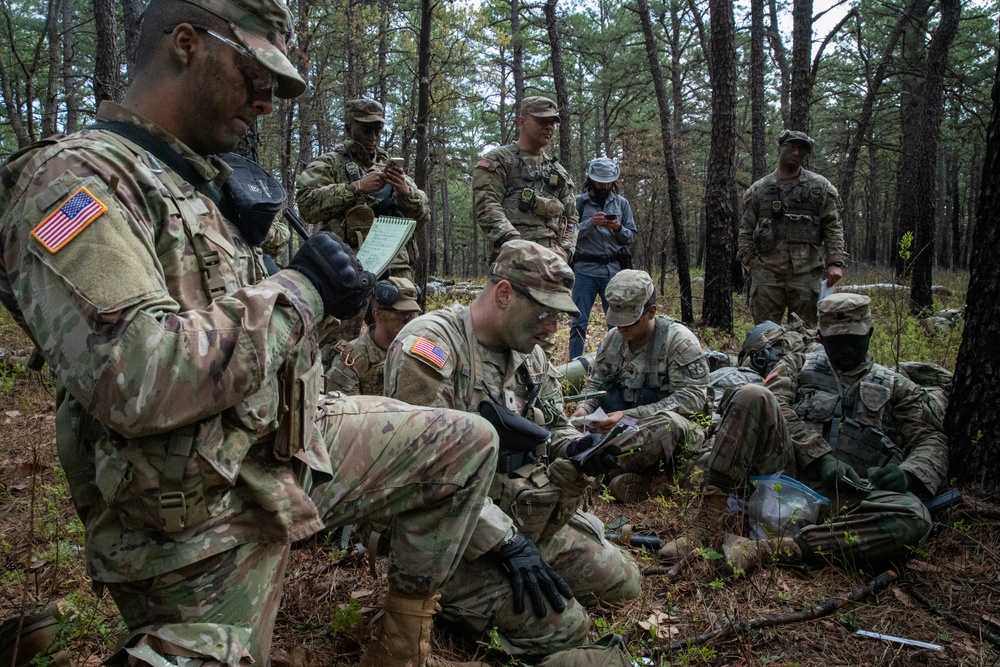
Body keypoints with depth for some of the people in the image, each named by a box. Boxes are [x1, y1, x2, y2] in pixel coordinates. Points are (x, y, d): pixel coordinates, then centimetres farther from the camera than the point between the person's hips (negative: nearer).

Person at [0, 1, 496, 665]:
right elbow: (133, 379, -32)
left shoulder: (210, 181, 11)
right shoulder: (72, 179, -18)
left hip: (294, 441, 8)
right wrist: (301, 288, -22)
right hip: (206, 516, -8)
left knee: (469, 443, 8)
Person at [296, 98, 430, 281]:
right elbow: (307, 204, -8)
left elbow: (423, 216, 17)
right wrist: (356, 187, -13)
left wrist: (406, 192, -4)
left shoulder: (390, 165, 22)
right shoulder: (329, 164, 9)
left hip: (398, 267, 4)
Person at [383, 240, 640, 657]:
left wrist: (577, 449, -7)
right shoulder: (430, 345, -22)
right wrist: (505, 544, -27)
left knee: (621, 580, 10)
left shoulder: (528, 352, 6)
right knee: (563, 627, -16)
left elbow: (552, 430, 18)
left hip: (528, 515, 8)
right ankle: (458, 599, 6)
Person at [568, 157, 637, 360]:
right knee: (579, 323, -1)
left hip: (614, 270, 2)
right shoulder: (579, 202, 4)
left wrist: (618, 228, -11)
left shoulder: (621, 203, 10)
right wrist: (591, 223, -17)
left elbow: (632, 237, 9)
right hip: (585, 270, -2)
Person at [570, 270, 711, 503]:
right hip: (625, 428, 6)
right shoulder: (613, 338, 4)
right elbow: (595, 383, 13)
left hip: (675, 432, -6)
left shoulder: (680, 340, -15)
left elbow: (692, 397, -22)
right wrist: (584, 408, -12)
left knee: (669, 422, -41)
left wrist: (629, 416, -29)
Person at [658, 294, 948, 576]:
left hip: (846, 497, 1)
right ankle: (705, 525, -33)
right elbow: (776, 407, 3)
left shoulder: (896, 387, 24)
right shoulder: (798, 365, 22)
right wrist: (820, 457, -11)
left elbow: (931, 440, 16)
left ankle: (764, 549, -36)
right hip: (787, 475, -1)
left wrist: (907, 475, -8)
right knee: (753, 395, -26)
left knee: (912, 518, -33)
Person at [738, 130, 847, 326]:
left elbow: (833, 227, 4)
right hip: (766, 272, 1)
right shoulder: (758, 190, 13)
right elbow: (746, 230, 12)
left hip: (805, 272, -1)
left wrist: (835, 262, -8)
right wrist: (749, 261, -1)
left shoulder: (820, 187, 10)